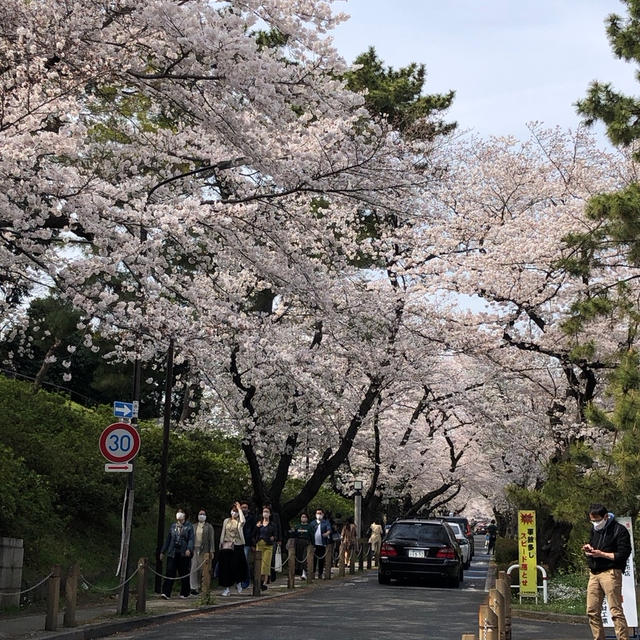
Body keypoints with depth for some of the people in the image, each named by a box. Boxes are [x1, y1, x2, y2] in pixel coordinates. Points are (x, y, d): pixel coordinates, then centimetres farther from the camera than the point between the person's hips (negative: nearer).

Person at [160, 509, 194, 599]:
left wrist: (189, 549, -21)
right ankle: (166, 593, -10)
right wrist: (163, 551, 17)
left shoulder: (189, 526, 4)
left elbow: (191, 539, -5)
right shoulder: (173, 526, 15)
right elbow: (168, 539, 19)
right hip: (172, 553, 2)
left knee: (184, 574, 4)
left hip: (184, 554, -2)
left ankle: (184, 593, 16)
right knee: (170, 572, -8)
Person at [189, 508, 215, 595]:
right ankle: (194, 587, -11)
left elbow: (211, 539, 1)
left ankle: (199, 587, 12)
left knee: (203, 570, 1)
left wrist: (211, 551, -5)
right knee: (194, 569, -9)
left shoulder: (209, 527, 5)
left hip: (204, 551, -2)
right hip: (195, 550, 2)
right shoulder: (194, 527, 14)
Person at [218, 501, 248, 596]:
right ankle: (226, 588, 4)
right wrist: (221, 544, 9)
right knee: (226, 566, -2)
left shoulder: (239, 521, 4)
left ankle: (238, 583, 20)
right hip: (226, 546, 2)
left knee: (236, 566, -7)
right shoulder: (226, 521, 13)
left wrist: (239, 509, -13)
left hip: (237, 546, -2)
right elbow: (223, 533, 15)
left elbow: (243, 521, -21)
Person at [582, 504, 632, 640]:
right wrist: (588, 548, 8)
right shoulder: (594, 529, 17)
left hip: (610, 573, -7)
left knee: (616, 611, -11)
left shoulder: (619, 530, -7)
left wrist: (601, 554, -14)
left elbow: (623, 555, -11)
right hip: (594, 573, 7)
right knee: (592, 612, 7)